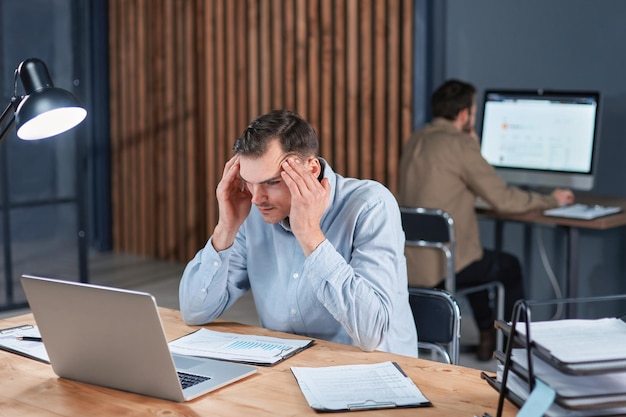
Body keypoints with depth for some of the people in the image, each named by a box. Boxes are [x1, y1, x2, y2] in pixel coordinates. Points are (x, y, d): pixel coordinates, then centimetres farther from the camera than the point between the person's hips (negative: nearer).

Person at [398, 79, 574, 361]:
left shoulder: (416, 140, 9)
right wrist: (551, 200, 3)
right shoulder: (459, 144, -16)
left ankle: (488, 337, 40)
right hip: (440, 266, -8)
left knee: (476, 257, 35)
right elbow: (503, 199, -13)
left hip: (407, 260, 8)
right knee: (510, 266, 19)